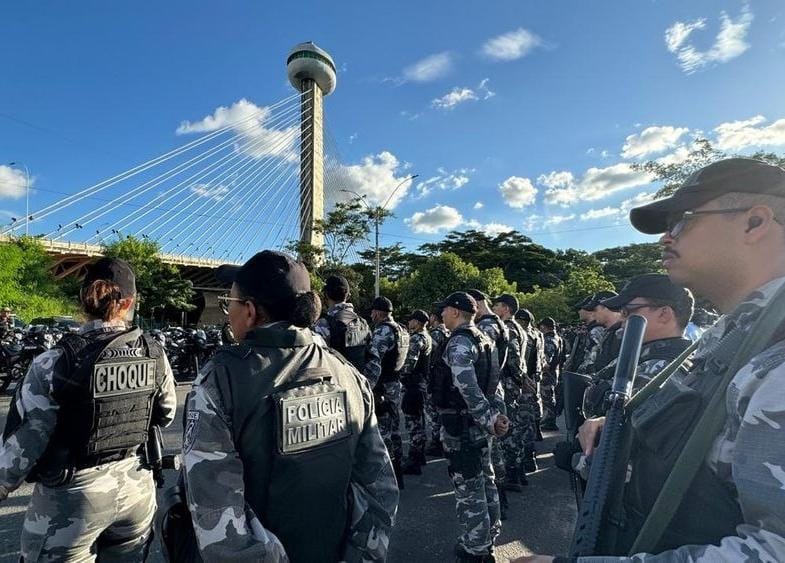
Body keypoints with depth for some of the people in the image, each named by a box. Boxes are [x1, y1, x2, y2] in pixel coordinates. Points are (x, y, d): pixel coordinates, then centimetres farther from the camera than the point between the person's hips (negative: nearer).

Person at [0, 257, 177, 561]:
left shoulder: (55, 362, -19)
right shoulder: (154, 353, -8)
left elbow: (24, 439, -11)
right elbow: (166, 414, 5)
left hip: (72, 495, -3)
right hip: (136, 487, 4)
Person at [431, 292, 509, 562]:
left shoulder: (459, 343, -19)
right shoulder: (483, 339, 11)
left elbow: (468, 389, -28)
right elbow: (492, 383, 13)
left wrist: (489, 419, -25)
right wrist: (491, 417, 12)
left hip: (462, 425, -10)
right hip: (478, 424, 10)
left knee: (468, 488, 2)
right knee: (484, 481, 19)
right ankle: (486, 540, 34)